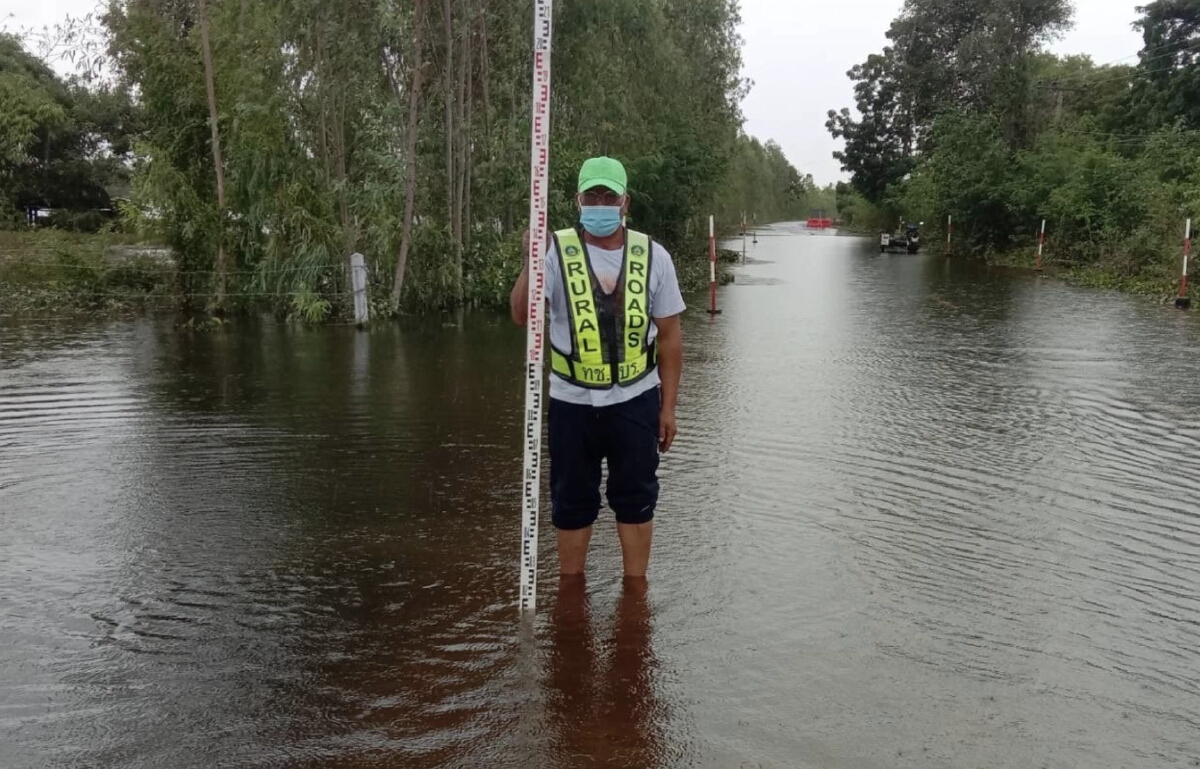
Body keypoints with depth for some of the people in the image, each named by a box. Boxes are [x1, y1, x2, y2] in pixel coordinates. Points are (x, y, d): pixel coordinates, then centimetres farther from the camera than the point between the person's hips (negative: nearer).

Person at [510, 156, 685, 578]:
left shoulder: (652, 255, -2)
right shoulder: (557, 251, -7)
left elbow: (669, 335, 2)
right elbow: (521, 315, -19)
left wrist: (668, 407, 2)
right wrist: (531, 264, -35)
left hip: (635, 401, 1)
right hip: (572, 403, 0)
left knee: (636, 500, 12)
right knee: (571, 504, 12)